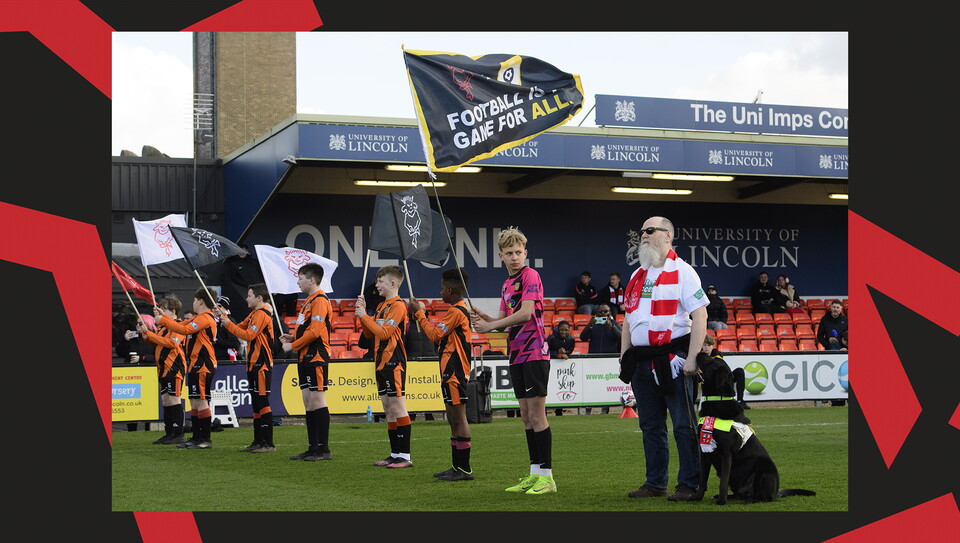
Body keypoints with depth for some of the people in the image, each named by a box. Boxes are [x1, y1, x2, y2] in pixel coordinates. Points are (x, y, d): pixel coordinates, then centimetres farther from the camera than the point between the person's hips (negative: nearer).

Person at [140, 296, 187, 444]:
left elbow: (171, 343, -22)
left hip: (174, 367, -9)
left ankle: (178, 435, -6)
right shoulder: (163, 326, 18)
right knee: (165, 400, 10)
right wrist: (145, 333, 4)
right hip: (163, 368, 9)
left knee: (174, 400, -8)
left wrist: (149, 334, -19)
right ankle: (169, 434, 15)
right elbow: (156, 342, 22)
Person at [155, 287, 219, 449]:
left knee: (201, 401, -10)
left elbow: (185, 329, -21)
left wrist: (163, 320, -14)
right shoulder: (198, 318, 20)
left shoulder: (205, 318, -13)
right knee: (194, 402, 13)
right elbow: (181, 325, 20)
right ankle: (197, 438, 17)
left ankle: (206, 439, -8)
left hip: (203, 365, -11)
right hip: (195, 364, 11)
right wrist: (163, 316, 14)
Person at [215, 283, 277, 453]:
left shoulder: (262, 314, -12)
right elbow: (240, 328, 17)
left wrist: (227, 323, -15)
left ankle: (268, 443, -10)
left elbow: (248, 335, -19)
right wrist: (224, 316, 7)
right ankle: (258, 441, 17)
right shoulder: (254, 314, 19)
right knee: (256, 404, 12)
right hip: (254, 364, 10)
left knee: (262, 403, -10)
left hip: (261, 364, -10)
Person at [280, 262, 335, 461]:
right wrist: (293, 337, 8)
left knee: (317, 401, -9)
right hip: (305, 357, 10)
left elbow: (315, 331, -20)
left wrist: (293, 346, -12)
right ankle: (313, 448, 13)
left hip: (316, 357, -10)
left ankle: (324, 449, -7)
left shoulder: (320, 300, -12)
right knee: (308, 403, 9)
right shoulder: (309, 300, 20)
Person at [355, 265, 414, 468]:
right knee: (388, 410, 10)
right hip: (381, 362, 10)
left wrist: (364, 316, -10)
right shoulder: (382, 306, 18)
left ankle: (405, 456, -7)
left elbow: (384, 333, -18)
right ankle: (395, 454, 15)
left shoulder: (398, 305, -11)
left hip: (393, 362, -10)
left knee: (398, 408, -9)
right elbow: (369, 334, 18)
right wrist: (362, 312, 6)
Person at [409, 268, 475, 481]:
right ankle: (458, 467, 17)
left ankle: (464, 468, -7)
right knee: (454, 420, 13)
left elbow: (435, 335, -15)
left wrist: (419, 313, -6)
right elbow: (440, 336, 18)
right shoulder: (459, 310, 17)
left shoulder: (456, 312, -15)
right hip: (451, 372, 11)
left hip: (454, 373, -11)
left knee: (458, 419, -8)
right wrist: (422, 313, 15)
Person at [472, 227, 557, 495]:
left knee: (536, 415, -7)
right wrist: (484, 318, -1)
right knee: (526, 417, 10)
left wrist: (489, 326, -11)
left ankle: (546, 475, -3)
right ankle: (534, 473, 16)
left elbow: (525, 313, -19)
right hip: (517, 355, 9)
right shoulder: (506, 284, 17)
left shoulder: (530, 276, -9)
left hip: (534, 353, -9)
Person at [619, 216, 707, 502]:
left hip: (672, 359, -7)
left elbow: (700, 315, -11)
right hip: (642, 361, 7)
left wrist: (691, 358, -17)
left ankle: (690, 484, 2)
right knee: (650, 426, 12)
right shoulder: (637, 276, 17)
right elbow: (628, 320, 23)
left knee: (683, 425, -3)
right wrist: (624, 357, 15)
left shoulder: (682, 272, -5)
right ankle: (655, 483, 19)